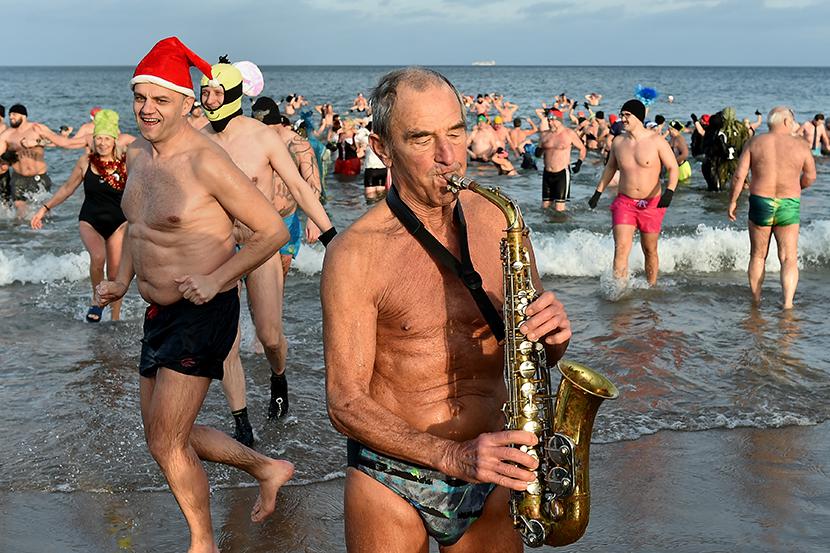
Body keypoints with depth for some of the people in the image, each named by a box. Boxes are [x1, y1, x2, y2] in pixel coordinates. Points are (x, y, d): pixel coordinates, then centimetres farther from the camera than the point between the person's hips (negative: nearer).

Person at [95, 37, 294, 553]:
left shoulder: (205, 161, -19)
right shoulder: (139, 155, 6)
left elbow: (273, 230, -16)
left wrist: (216, 279, -23)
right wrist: (123, 281, 12)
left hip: (202, 315, -9)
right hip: (159, 314, 9)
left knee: (166, 443, -4)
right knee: (168, 434, 18)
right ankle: (268, 468, 37)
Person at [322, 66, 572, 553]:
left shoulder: (498, 220, -1)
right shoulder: (356, 253, -14)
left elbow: (534, 346, 9)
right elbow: (346, 403, -15)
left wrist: (554, 331, -14)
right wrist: (453, 456, -27)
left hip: (491, 475, 4)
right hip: (392, 483, -3)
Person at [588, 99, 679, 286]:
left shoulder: (656, 141, -8)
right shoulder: (618, 142, 3)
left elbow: (673, 168, -5)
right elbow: (610, 167, 19)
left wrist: (669, 191, -22)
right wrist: (598, 192, 17)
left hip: (651, 204, -2)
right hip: (624, 202, 2)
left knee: (650, 251, 11)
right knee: (621, 248, -13)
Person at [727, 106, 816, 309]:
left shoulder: (755, 143, -1)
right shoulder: (800, 145, -2)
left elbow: (739, 175, -5)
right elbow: (810, 177, 6)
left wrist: (733, 201, 6)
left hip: (760, 203, 1)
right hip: (789, 207, -1)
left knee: (758, 256, 16)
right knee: (789, 258, 4)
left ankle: (755, 300, 23)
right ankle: (788, 303, -8)